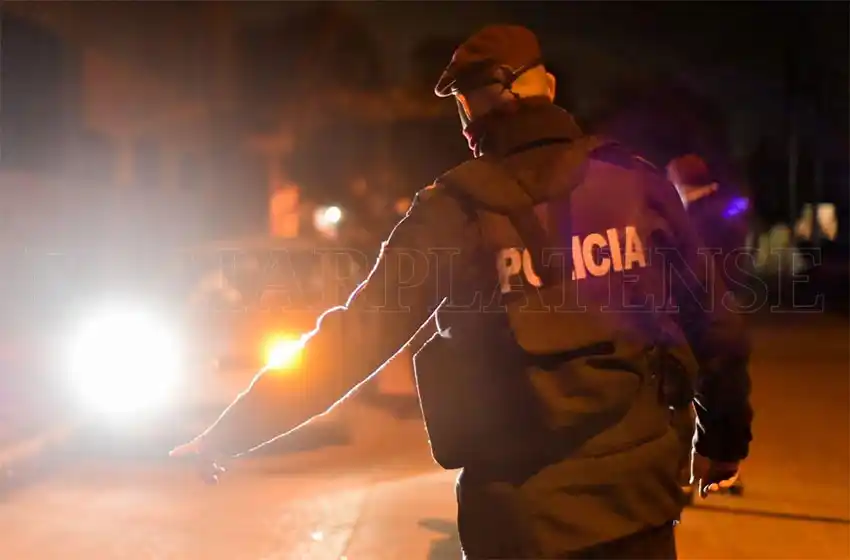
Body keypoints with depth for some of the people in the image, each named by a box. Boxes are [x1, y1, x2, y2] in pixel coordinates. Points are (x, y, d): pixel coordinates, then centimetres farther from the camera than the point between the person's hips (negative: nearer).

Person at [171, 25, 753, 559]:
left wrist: (223, 437, -4)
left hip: (524, 509, -2)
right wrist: (726, 436, 18)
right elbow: (712, 322, 2)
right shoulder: (636, 179, -2)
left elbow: (353, 340, -11)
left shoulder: (460, 208, -9)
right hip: (637, 489, 2)